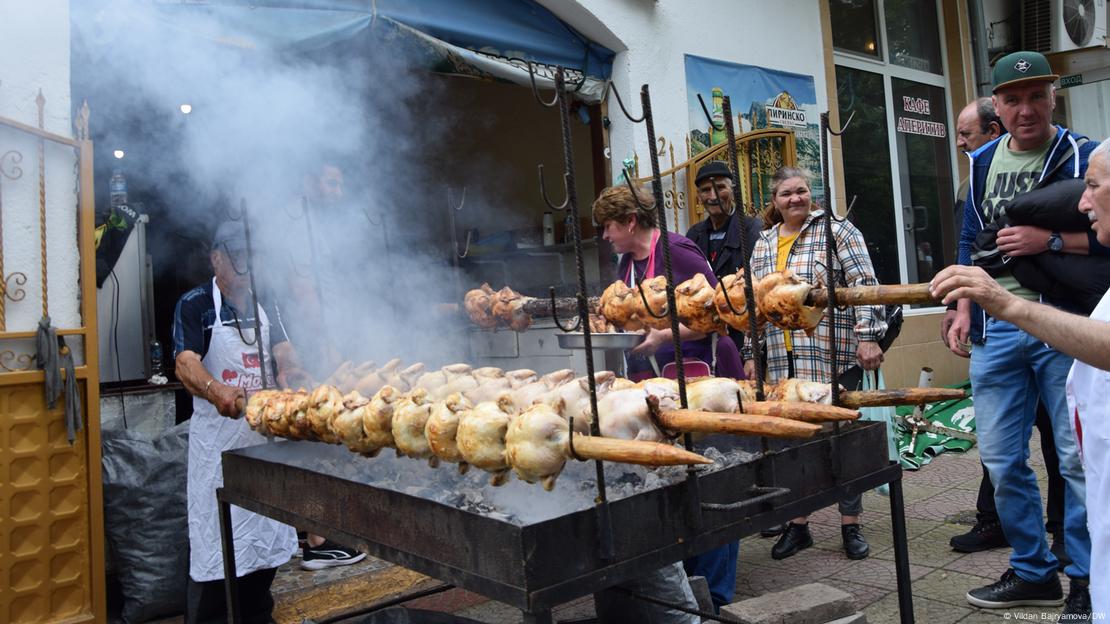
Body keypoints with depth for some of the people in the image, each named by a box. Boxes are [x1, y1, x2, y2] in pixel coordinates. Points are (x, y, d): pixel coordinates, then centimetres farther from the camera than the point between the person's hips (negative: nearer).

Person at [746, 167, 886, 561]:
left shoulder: (837, 231, 1)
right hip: (782, 360, 4)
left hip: (832, 355, -4)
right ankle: (797, 525, 19)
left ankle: (851, 526, 17)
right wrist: (752, 353, 14)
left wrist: (868, 336, -14)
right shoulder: (763, 246, 14)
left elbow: (865, 286, -6)